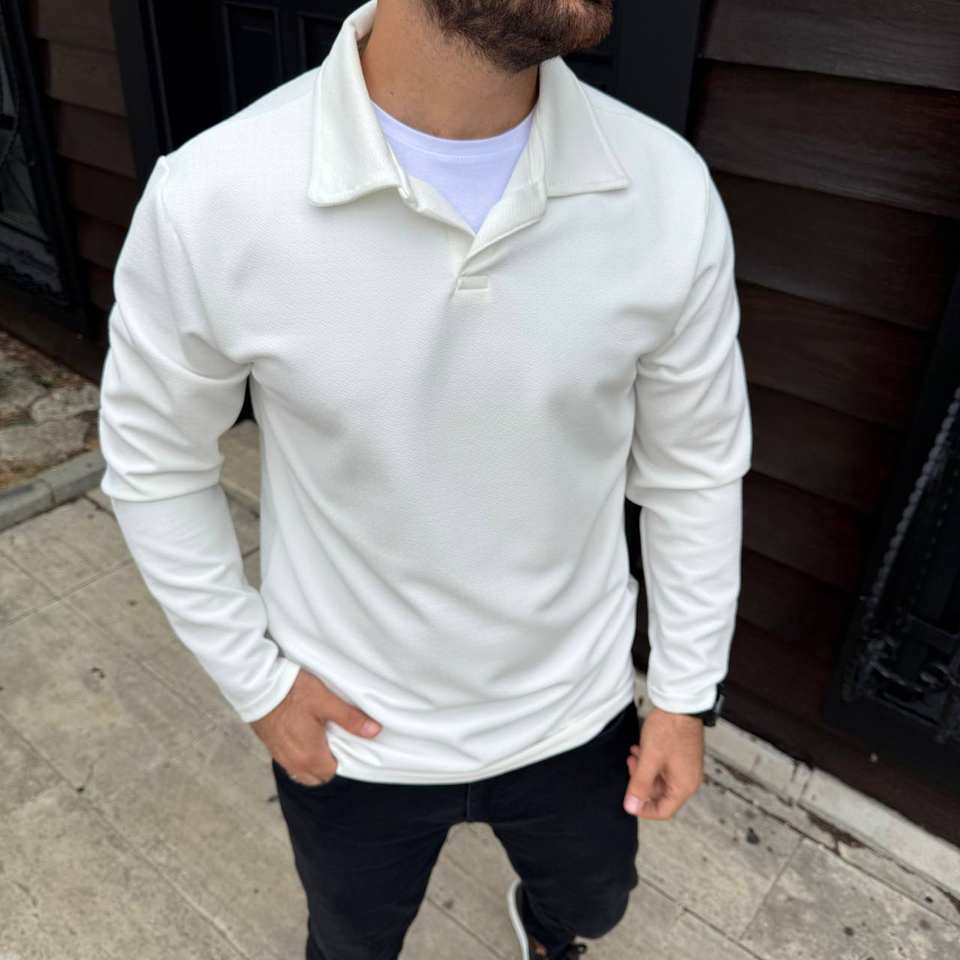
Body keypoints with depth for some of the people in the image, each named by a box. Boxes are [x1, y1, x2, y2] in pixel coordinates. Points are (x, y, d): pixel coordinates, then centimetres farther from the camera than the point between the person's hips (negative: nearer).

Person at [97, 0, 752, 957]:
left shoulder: (670, 189, -19)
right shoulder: (210, 198, -25)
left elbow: (693, 470, -5)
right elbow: (154, 464, -8)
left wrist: (686, 693, 1)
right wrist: (252, 679, -7)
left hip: (576, 713, 3)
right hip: (344, 728, -1)